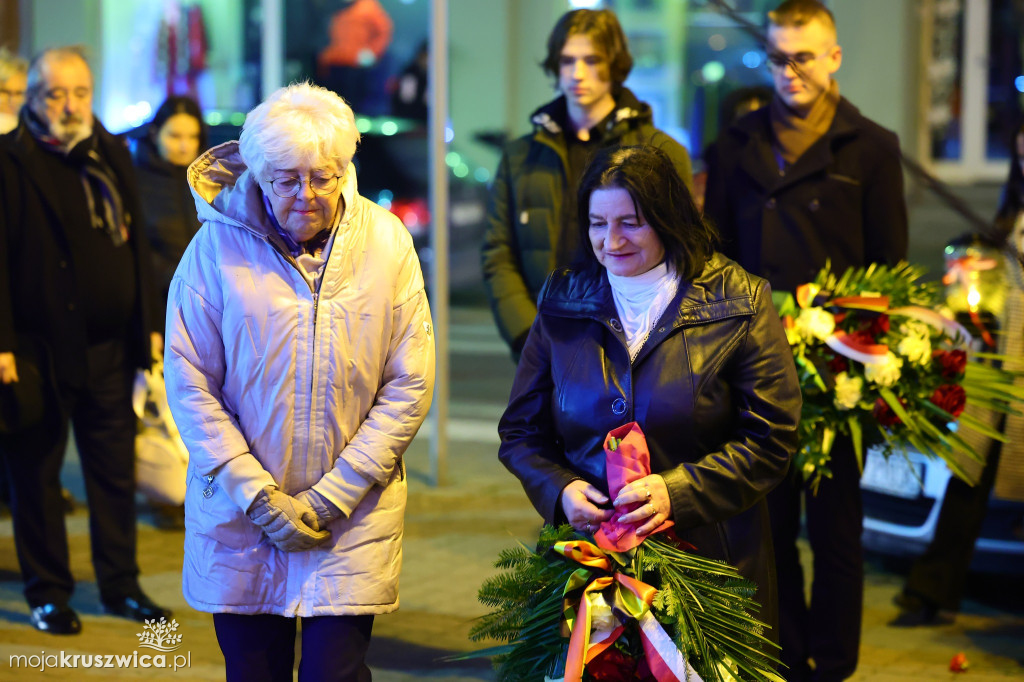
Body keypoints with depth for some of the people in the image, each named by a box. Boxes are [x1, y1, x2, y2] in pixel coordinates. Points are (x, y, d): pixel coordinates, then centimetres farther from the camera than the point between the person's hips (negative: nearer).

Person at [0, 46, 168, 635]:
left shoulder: (113, 154, 10)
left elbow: (137, 245, 15)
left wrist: (148, 326, 11)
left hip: (109, 348, 5)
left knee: (117, 473, 11)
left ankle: (122, 585, 23)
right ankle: (49, 592, 18)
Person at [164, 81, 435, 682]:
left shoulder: (387, 242, -3)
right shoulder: (218, 245, -6)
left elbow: (410, 386, -3)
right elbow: (189, 383, -5)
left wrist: (333, 496, -9)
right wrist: (257, 496, -12)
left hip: (354, 519, 0)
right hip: (238, 518, 0)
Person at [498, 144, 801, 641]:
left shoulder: (739, 305, -3)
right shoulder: (560, 306, 7)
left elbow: (770, 440, -7)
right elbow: (521, 431, 10)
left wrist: (677, 490, -19)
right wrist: (560, 489, -11)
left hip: (708, 559, -2)